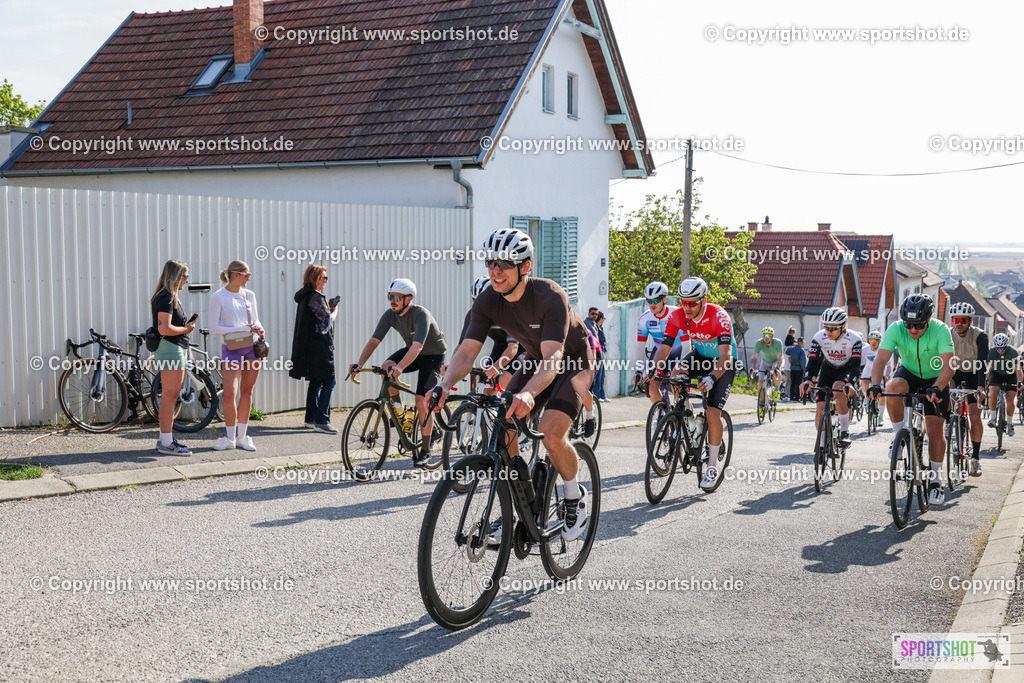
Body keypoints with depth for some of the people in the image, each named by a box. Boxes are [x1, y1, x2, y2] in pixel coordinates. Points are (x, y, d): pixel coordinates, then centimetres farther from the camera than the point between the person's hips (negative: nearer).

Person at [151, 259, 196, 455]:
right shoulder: (166, 298, -15)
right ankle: (166, 443, -6)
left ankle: (165, 438, 20)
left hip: (177, 349, 11)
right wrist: (186, 329, -9)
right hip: (170, 349, -11)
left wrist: (187, 326, 11)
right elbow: (164, 328, -23)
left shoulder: (170, 297, 18)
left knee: (171, 397, 14)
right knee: (169, 396, -8)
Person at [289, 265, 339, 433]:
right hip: (319, 346, -10)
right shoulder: (315, 297, -14)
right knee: (329, 381, -9)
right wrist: (335, 310, 4)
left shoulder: (303, 296, 17)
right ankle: (321, 421, -13)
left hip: (308, 346, 10)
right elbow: (328, 320, -15)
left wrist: (328, 308, 13)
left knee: (316, 381, 15)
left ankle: (311, 419, 20)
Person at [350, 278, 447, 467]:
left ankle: (425, 450, -2)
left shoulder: (421, 315, -31)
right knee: (386, 367, -24)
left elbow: (418, 345, -43)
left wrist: (399, 367, -58)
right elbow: (374, 340, -17)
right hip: (412, 352, 6)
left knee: (422, 401, -16)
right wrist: (359, 363, -33)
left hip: (433, 354, -6)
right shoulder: (390, 315, -12)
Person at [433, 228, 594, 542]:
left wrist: (528, 393, -60)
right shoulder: (488, 301, -17)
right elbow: (467, 350, -20)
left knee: (551, 433, -25)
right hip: (538, 362, 6)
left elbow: (553, 358, -42)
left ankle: (576, 497, 3)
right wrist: (446, 385, -40)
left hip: (574, 361, -6)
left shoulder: (550, 297, -33)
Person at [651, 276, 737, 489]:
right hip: (701, 355, 5)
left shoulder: (718, 316, -33)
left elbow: (726, 355, -42)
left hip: (723, 362, -5)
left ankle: (713, 466, -2)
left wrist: (712, 378, -57)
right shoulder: (677, 316, -19)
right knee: (676, 376, -26)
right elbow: (664, 348, -20)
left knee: (713, 413, -16)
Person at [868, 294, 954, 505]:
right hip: (908, 372, 1)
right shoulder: (895, 329, -24)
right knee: (894, 387, -34)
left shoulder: (940, 330, -29)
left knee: (935, 431, -8)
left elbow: (949, 365, -38)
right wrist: (875, 385, -50)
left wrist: (937, 388, -56)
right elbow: (881, 360, -32)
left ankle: (935, 479, 11)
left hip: (935, 379, -1)